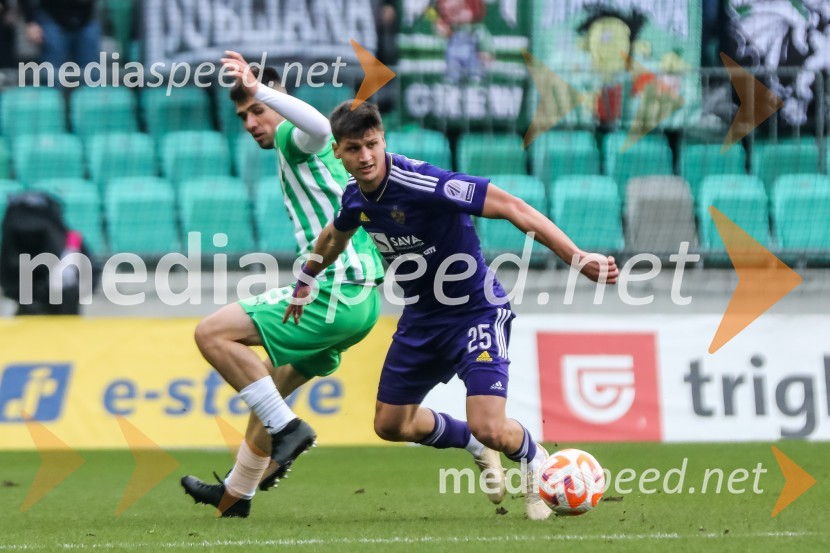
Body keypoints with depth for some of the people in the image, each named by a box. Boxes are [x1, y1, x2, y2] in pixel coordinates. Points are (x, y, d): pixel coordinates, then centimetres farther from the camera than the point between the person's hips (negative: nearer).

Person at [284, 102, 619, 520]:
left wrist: (578, 259, -39)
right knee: (390, 424, 13)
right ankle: (474, 445, 39)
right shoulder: (356, 197, -6)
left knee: (488, 428, -20)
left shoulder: (422, 183, -29)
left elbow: (512, 208, -32)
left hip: (477, 311, -7)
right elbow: (335, 235, 20)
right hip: (422, 318, 7)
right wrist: (306, 280, 36)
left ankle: (534, 461, 15)